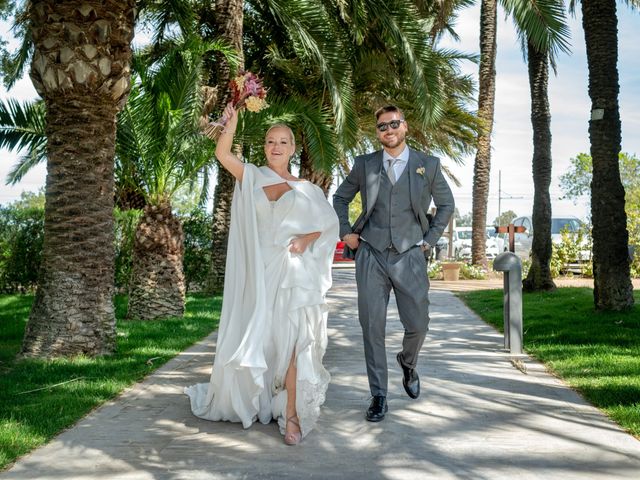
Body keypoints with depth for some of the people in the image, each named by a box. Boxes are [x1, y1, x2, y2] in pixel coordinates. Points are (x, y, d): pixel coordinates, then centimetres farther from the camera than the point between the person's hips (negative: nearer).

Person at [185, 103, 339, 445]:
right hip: (258, 272, 1)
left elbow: (327, 223, 10)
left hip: (292, 273, -1)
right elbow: (222, 154, -4)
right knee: (256, 339, 6)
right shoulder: (252, 177, 10)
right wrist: (232, 122, -17)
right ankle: (256, 402, 24)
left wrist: (306, 240, -8)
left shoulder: (305, 189, 10)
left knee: (291, 341, -8)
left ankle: (292, 414, -7)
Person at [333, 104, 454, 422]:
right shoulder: (364, 164, 7)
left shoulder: (428, 165, 5)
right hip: (371, 255, 0)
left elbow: (446, 205, 16)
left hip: (410, 256, 0)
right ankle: (378, 396, 8)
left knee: (417, 324, 1)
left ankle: (407, 363, 35)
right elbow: (340, 198, 19)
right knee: (372, 327, -1)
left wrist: (429, 240, 8)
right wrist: (346, 232, 9)